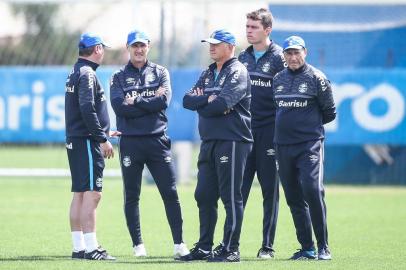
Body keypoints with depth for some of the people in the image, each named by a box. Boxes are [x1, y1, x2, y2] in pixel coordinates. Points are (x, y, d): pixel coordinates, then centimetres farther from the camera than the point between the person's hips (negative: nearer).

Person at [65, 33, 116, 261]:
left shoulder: (75, 73, 18)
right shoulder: (87, 74, -12)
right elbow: (87, 108, -21)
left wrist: (102, 132, 25)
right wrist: (102, 139, -19)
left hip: (75, 140, 10)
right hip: (87, 141, -10)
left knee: (80, 194, 11)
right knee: (92, 193, -12)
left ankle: (79, 248, 13)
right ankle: (91, 247, -16)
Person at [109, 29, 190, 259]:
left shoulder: (160, 73, 10)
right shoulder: (119, 77, 8)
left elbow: (164, 101, -7)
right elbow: (119, 107, -9)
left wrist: (136, 102, -9)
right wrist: (150, 104, -10)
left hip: (157, 140, 0)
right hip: (130, 142, 0)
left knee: (170, 193, -3)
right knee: (132, 196, 3)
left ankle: (179, 244, -1)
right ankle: (138, 245, 10)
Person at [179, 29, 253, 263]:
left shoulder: (237, 72, -6)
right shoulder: (208, 74, 20)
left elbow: (223, 103, -20)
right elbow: (188, 100, 8)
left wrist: (200, 103, -3)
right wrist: (208, 99, -9)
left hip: (232, 141, -8)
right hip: (209, 142, 8)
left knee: (231, 197, -6)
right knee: (204, 196, 9)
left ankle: (231, 249, -4)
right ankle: (204, 248, 16)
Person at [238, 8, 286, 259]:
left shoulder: (279, 57, -3)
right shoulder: (243, 58, 14)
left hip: (269, 131, -5)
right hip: (244, 130, 5)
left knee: (270, 189, 1)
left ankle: (268, 245, 4)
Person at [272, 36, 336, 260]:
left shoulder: (316, 78, -2)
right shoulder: (278, 79, 12)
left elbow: (329, 113, 3)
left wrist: (310, 123, 8)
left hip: (309, 143, -6)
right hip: (283, 146, 6)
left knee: (312, 191, -17)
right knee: (294, 198, 6)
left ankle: (323, 248, -12)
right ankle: (307, 248, 12)